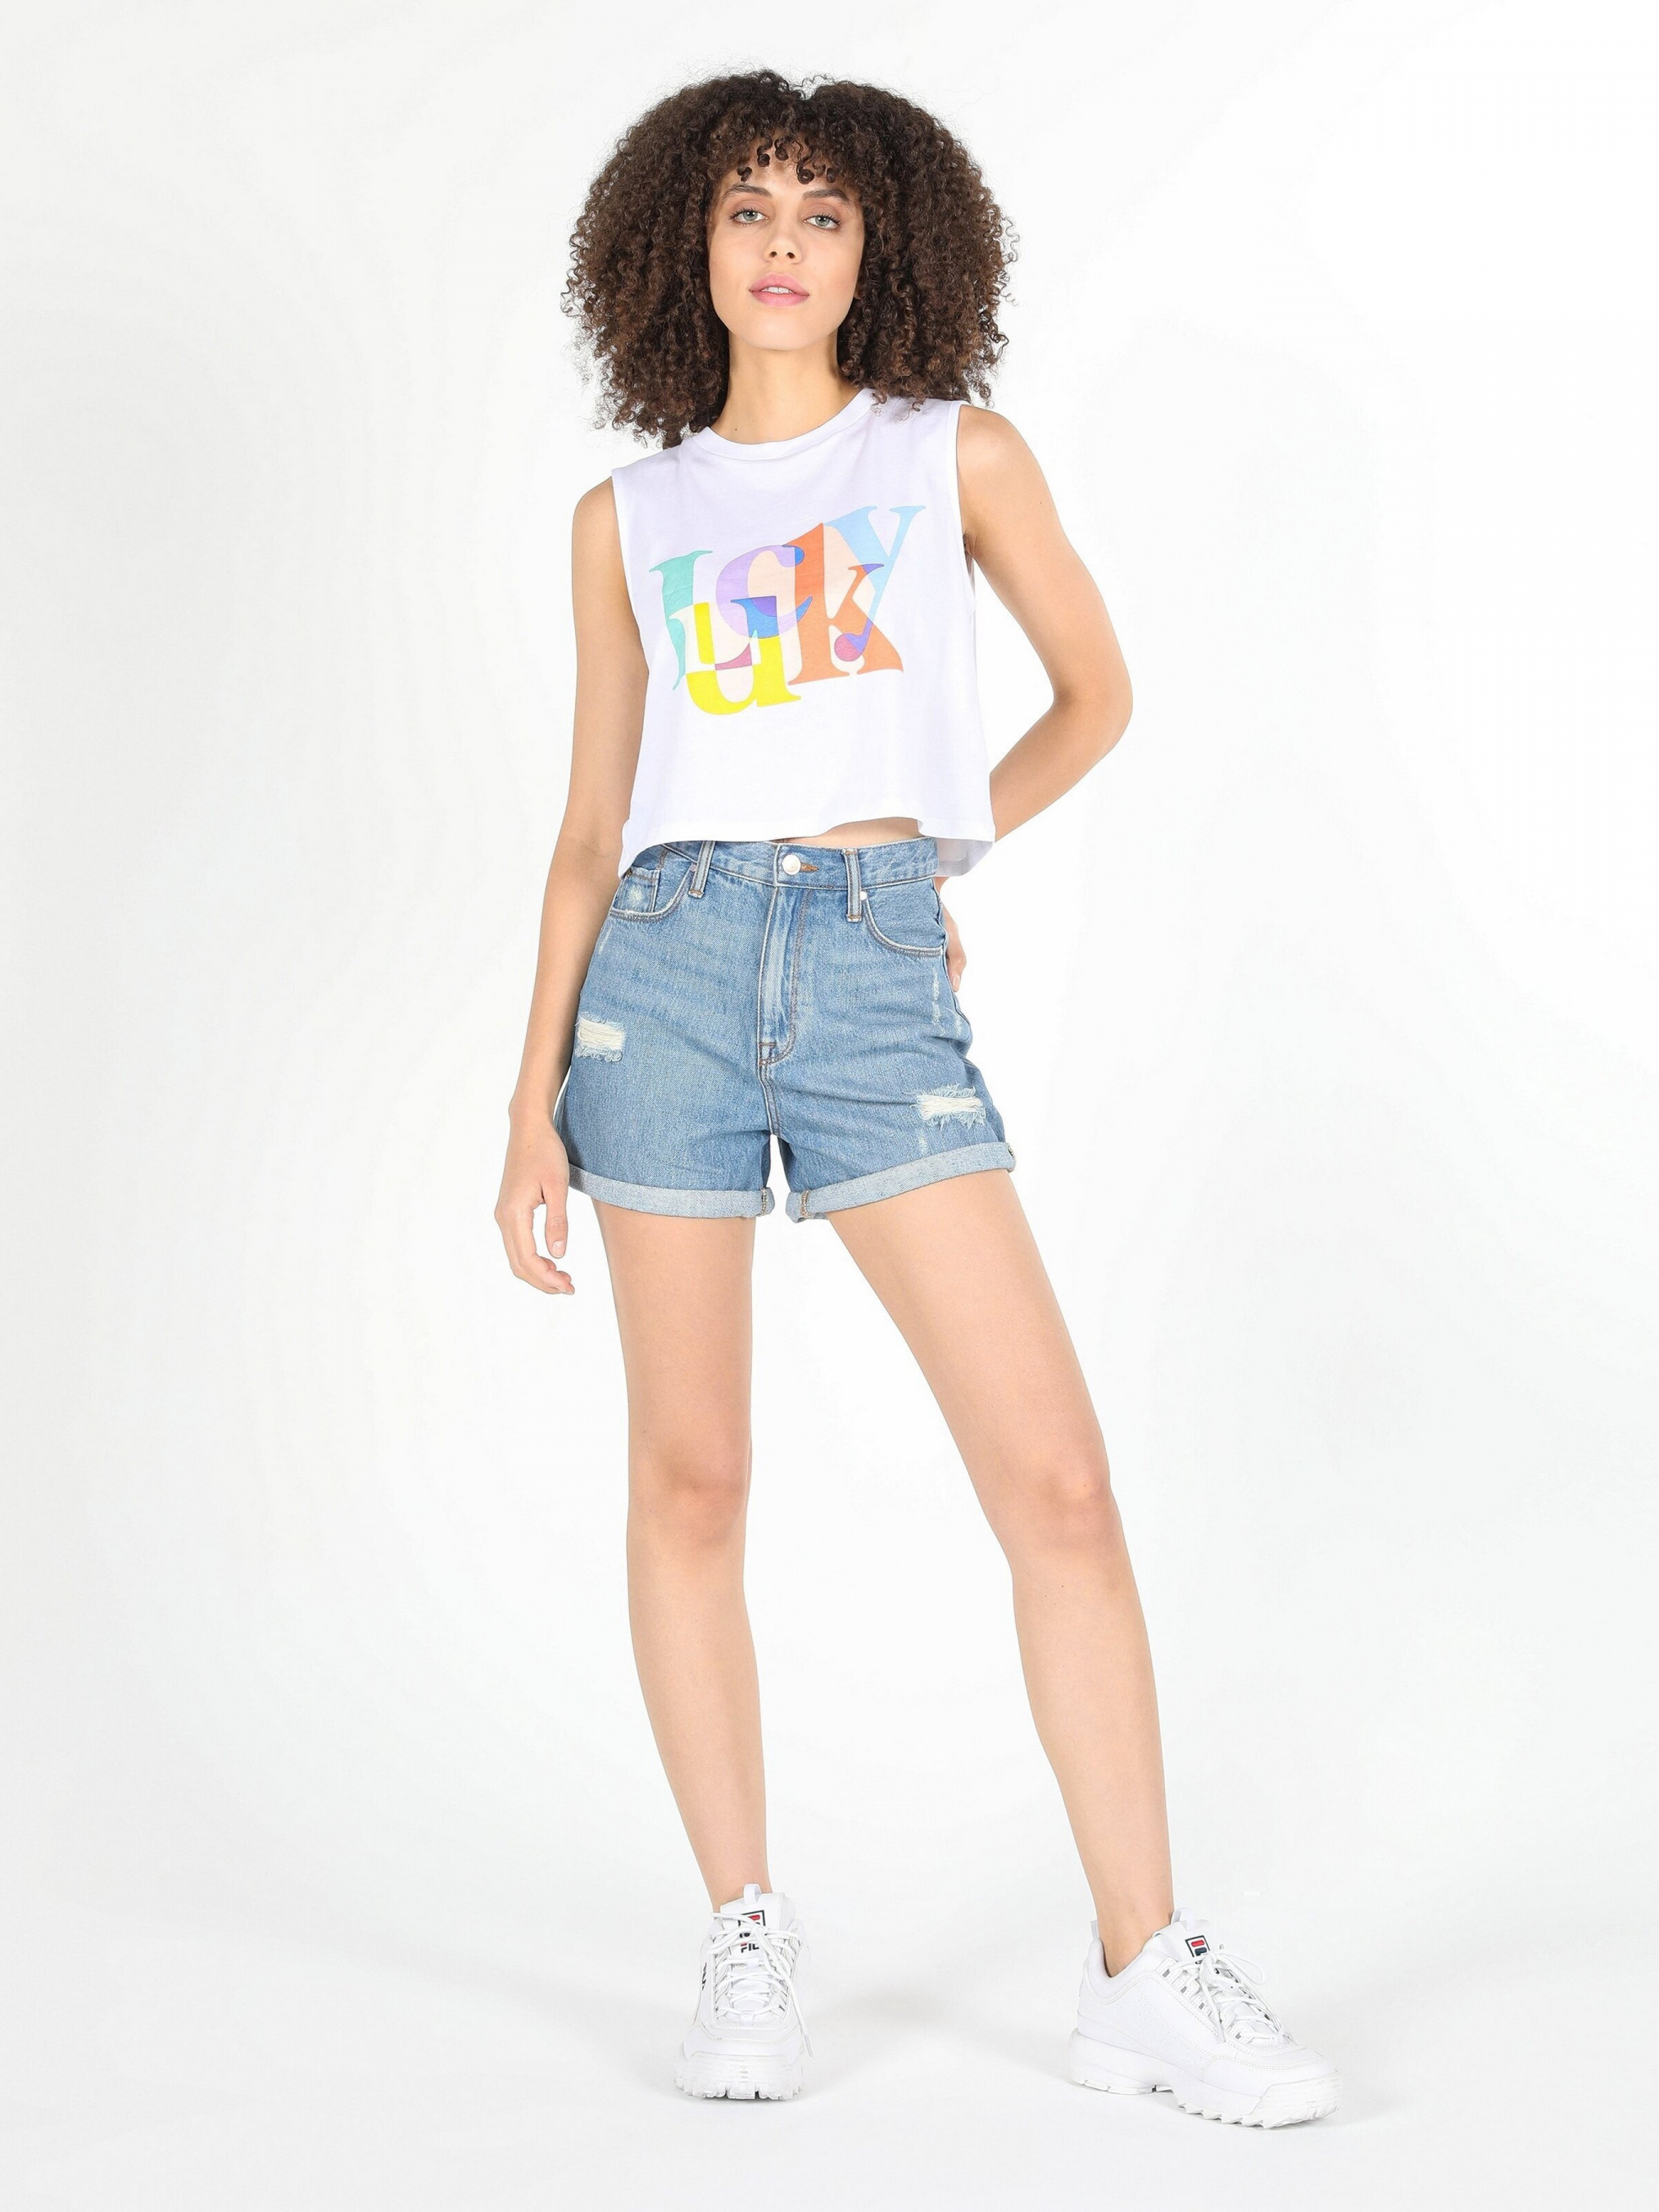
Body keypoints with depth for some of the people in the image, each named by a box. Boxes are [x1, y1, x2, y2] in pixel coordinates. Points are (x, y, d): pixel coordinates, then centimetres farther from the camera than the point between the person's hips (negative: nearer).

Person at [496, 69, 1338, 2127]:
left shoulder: (962, 454, 10)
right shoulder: (628, 516, 12)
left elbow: (1096, 692, 22)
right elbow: (592, 824, 12)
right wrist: (534, 1096, 6)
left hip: (878, 984, -1)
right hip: (669, 970, 1)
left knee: (1056, 1475, -9)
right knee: (691, 1479, 3)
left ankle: (1147, 1972, -2)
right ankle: (745, 1943, 15)